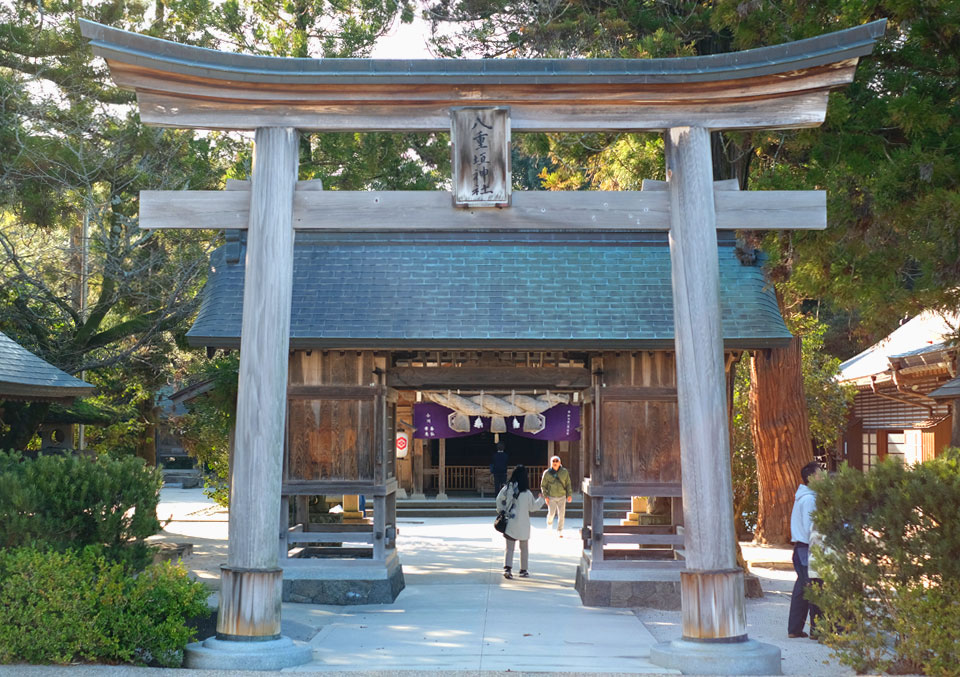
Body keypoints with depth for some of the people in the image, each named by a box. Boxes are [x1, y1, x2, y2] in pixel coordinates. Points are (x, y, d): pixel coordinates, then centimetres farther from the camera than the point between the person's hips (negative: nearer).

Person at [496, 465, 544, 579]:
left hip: (510, 524, 2)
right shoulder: (527, 493, -13)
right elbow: (533, 507, -2)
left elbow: (499, 500, 3)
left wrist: (502, 512, 18)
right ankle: (523, 570, 21)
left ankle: (507, 568, -12)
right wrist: (541, 500, 15)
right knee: (524, 548, 16)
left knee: (509, 548, 6)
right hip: (523, 525, -2)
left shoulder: (507, 488, -7)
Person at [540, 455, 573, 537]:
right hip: (551, 497, -1)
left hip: (562, 497, 1)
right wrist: (545, 496, -6)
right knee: (551, 513, -4)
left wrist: (569, 495, -1)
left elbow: (568, 484, 7)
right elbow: (543, 485, 2)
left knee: (561, 514, -2)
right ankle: (549, 523, 29)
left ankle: (560, 531, 11)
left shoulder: (564, 472, 0)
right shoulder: (547, 473, -4)